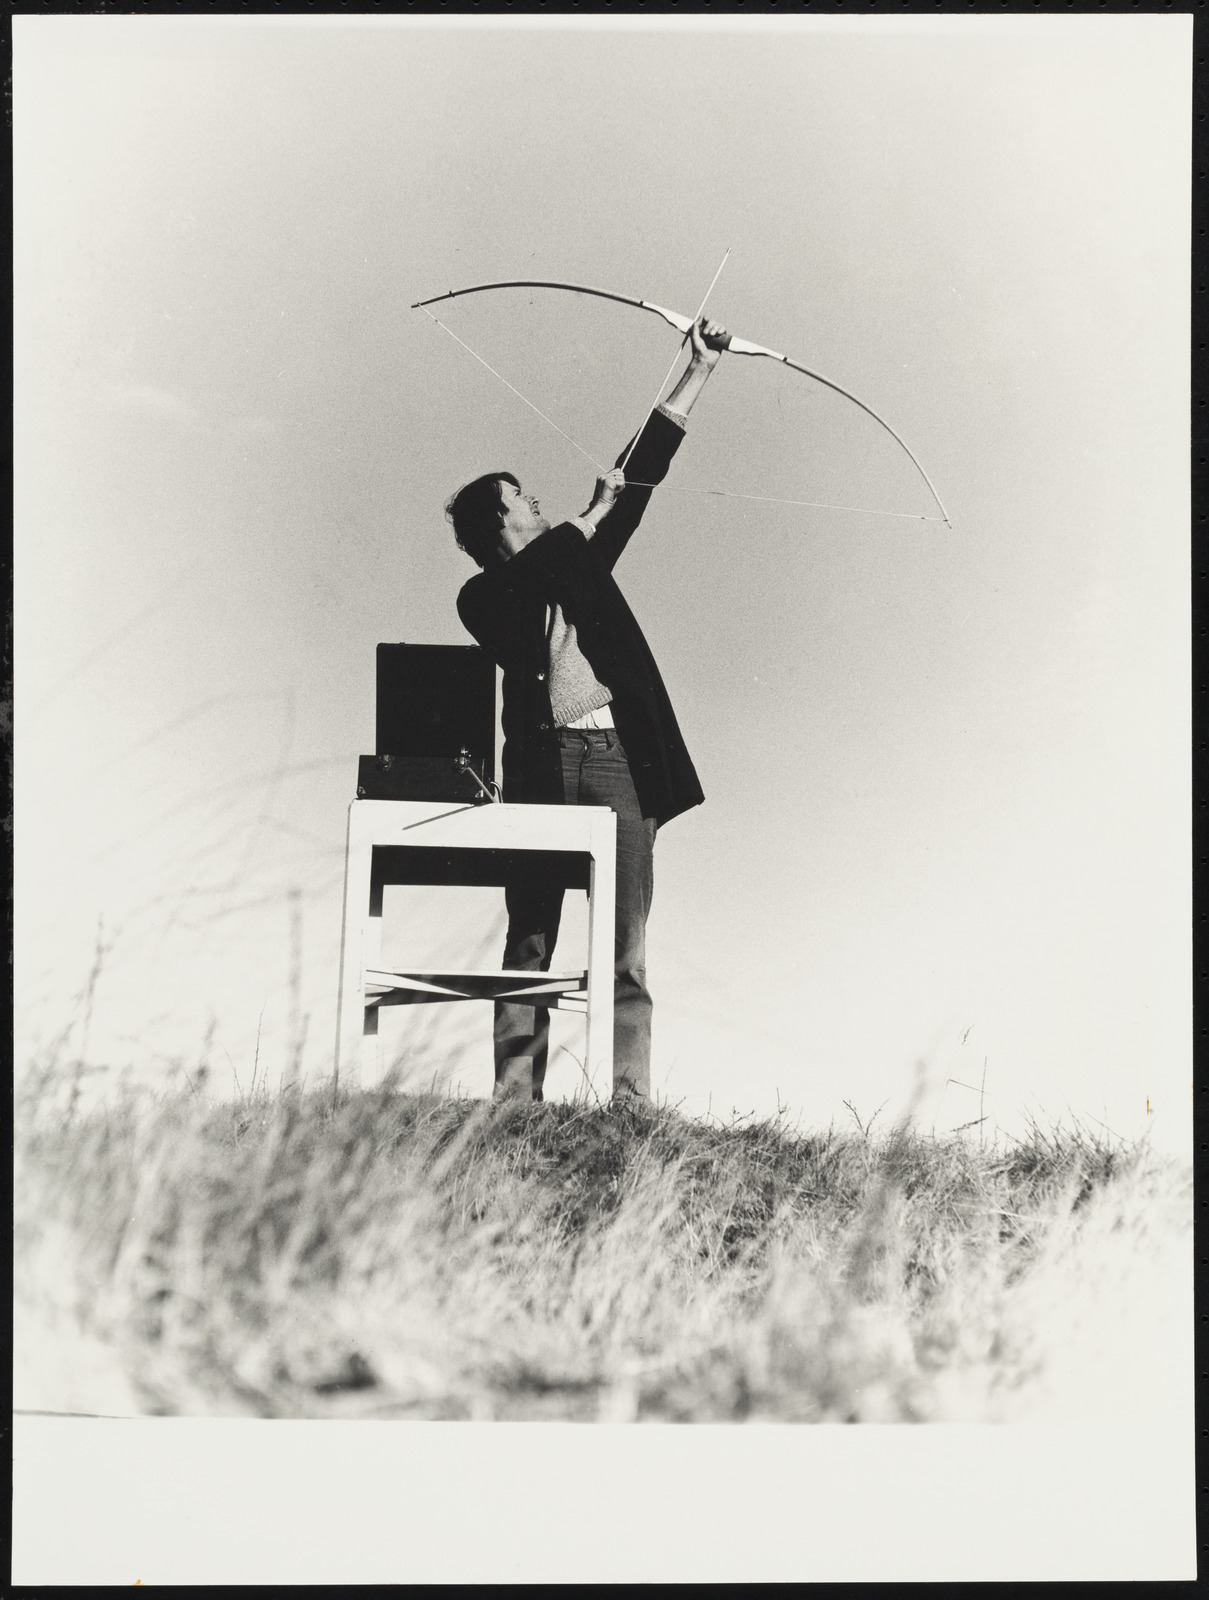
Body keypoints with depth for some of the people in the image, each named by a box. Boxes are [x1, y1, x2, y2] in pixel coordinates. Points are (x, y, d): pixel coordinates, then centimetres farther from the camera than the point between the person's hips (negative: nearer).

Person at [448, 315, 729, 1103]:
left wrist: (700, 370, 26)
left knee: (627, 955, -5)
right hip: (544, 765, -3)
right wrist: (594, 512, -1)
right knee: (530, 946, -5)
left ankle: (629, 1107, -10)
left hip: (619, 758, 4)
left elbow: (643, 469, 26)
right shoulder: (487, 594, 13)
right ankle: (514, 1102, -8)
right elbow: (532, 573, -11)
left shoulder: (578, 564, 27)